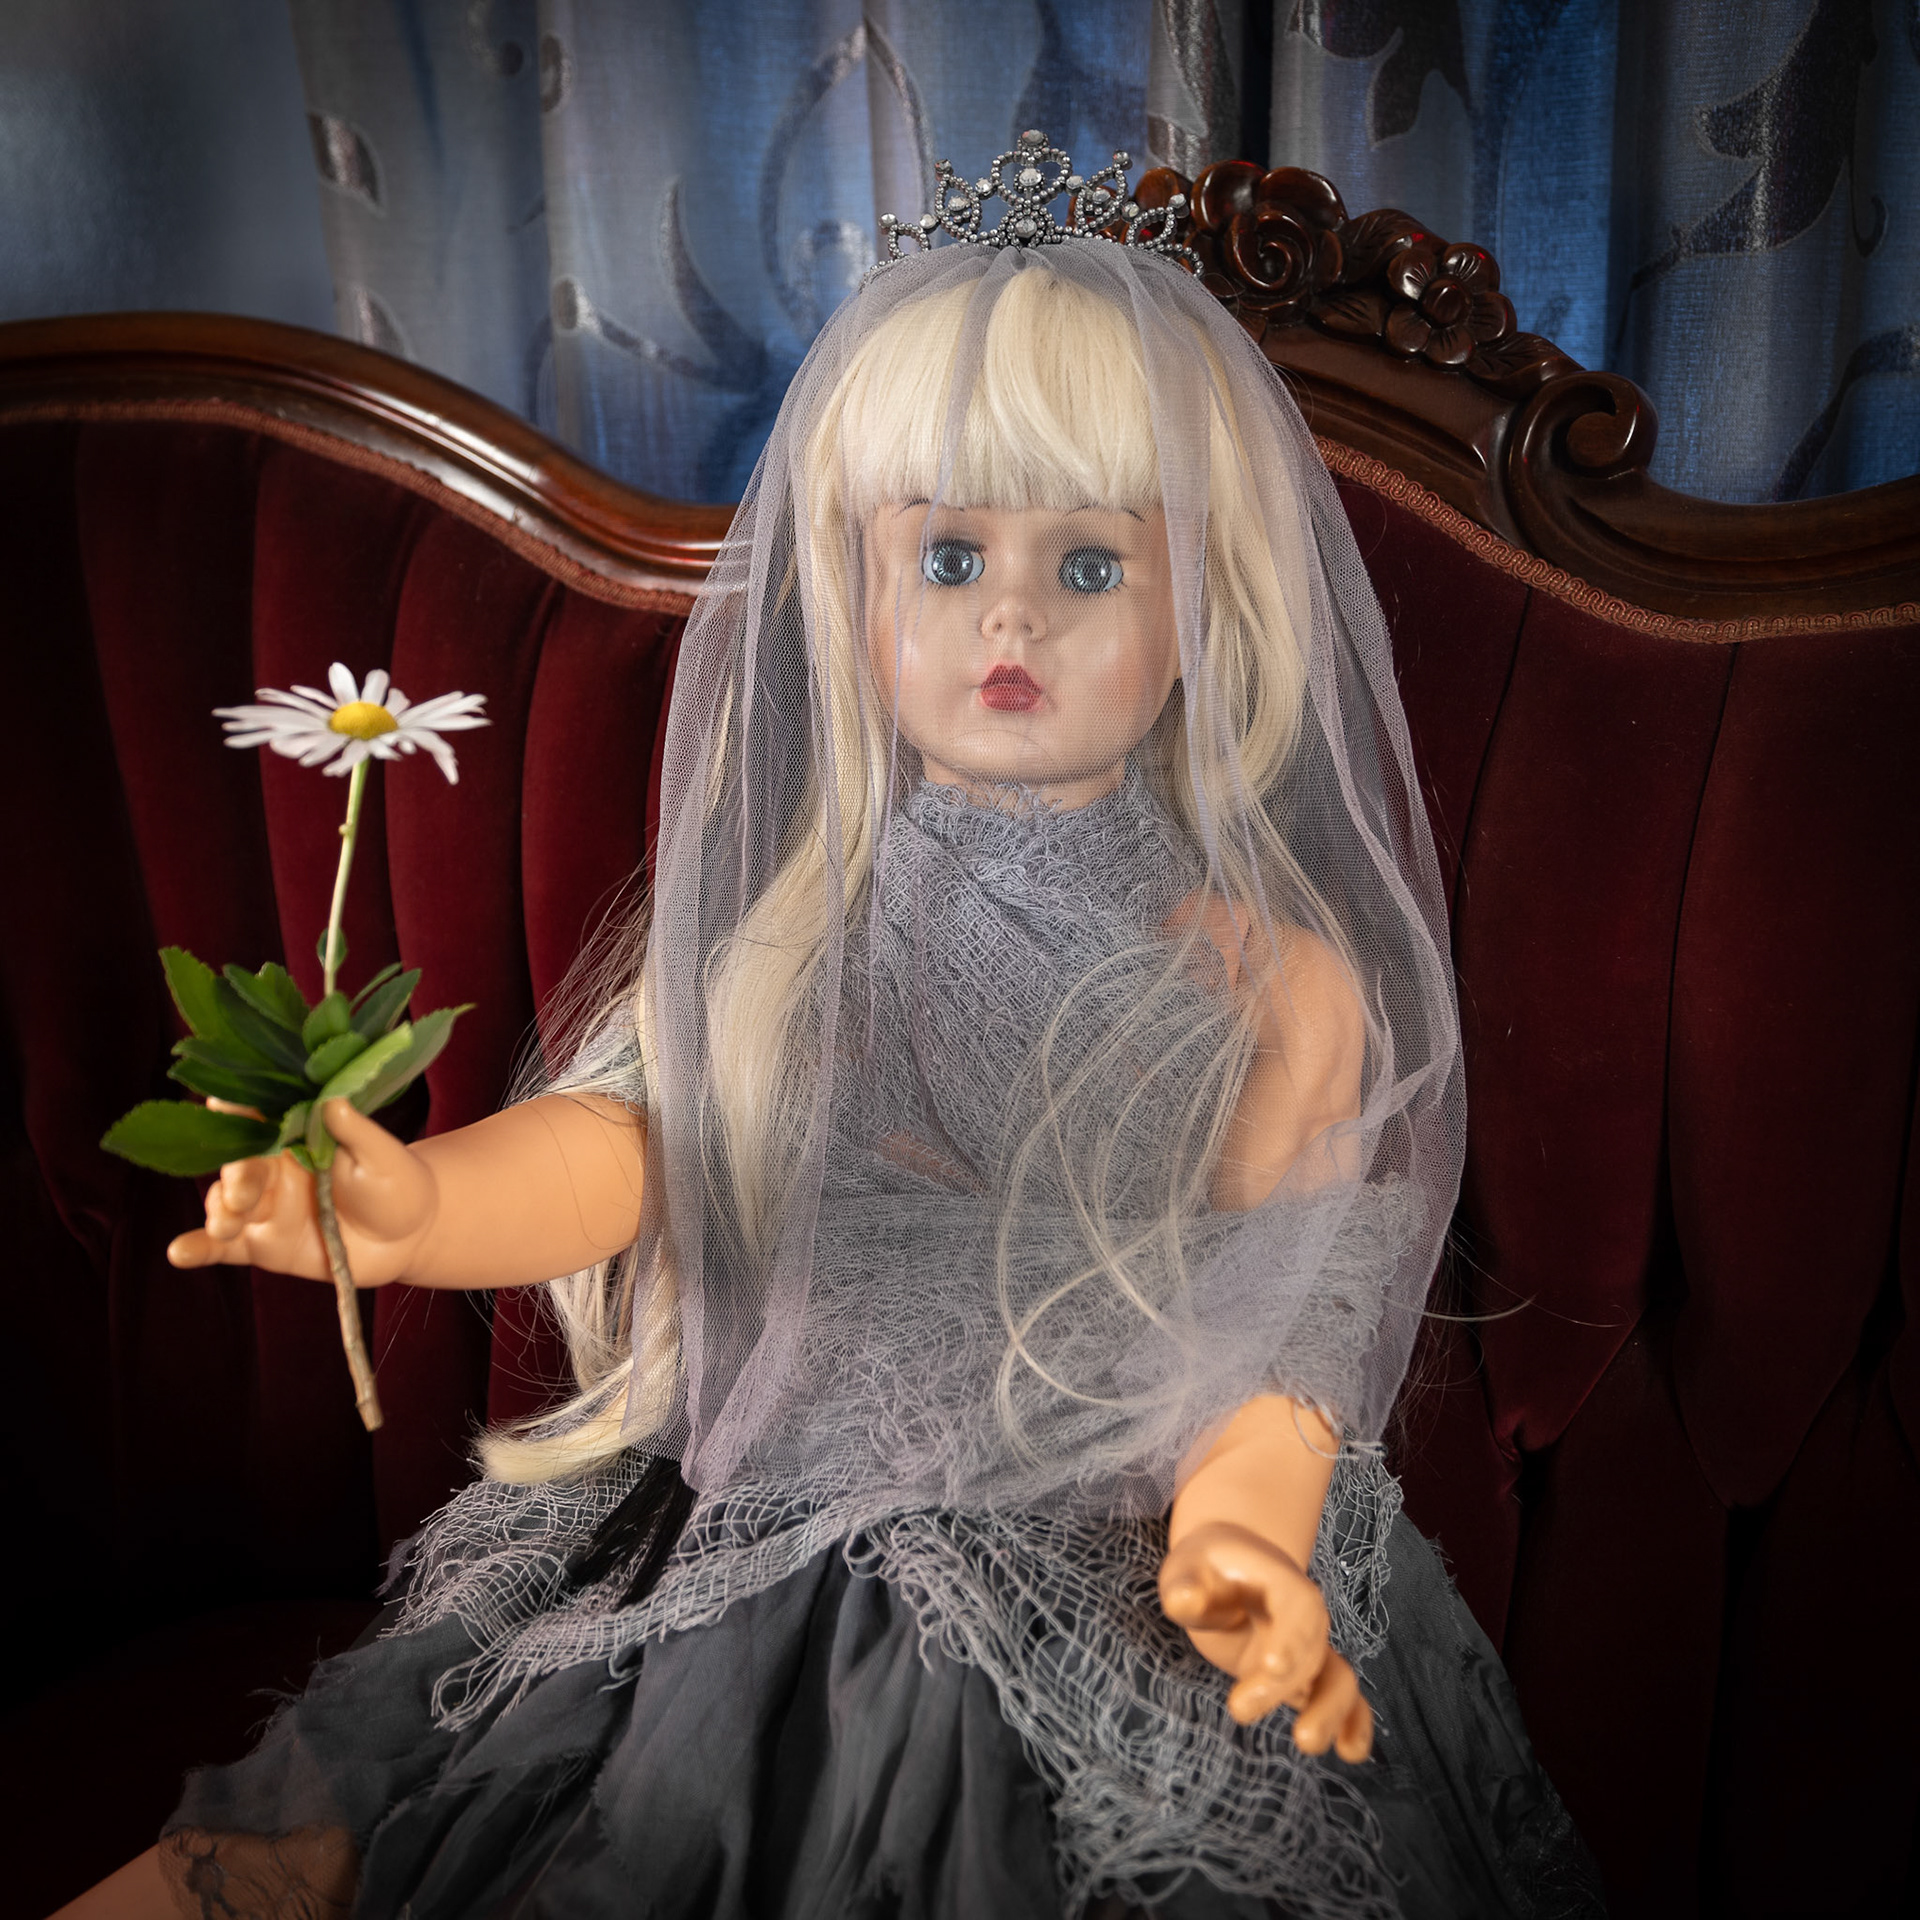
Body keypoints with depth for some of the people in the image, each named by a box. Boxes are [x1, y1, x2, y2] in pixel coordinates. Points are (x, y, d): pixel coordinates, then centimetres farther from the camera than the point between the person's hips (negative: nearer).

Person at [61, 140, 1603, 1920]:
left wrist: (1244, 1520, -26)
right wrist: (424, 1201, -30)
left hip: (1103, 1578, -1)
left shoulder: (1271, 976, -7)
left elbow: (1291, 1313, -8)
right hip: (758, 1543, 2)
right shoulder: (802, 914, 0)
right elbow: (626, 1131, -10)